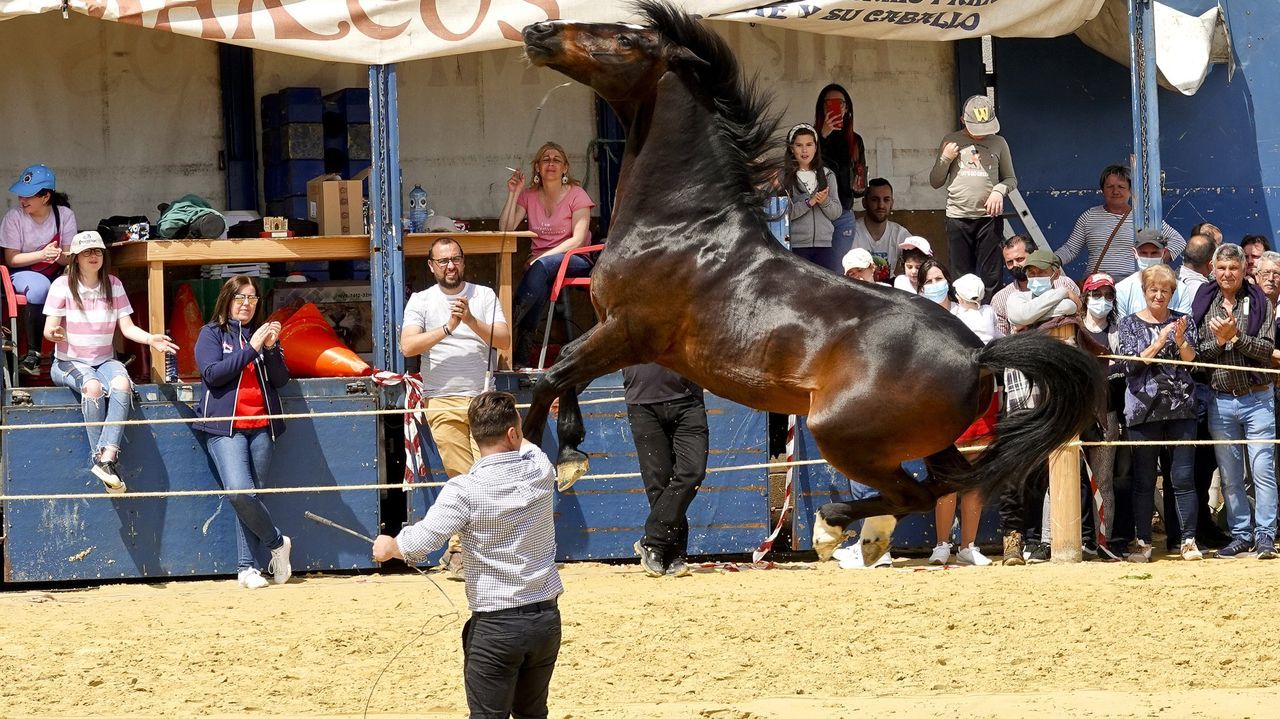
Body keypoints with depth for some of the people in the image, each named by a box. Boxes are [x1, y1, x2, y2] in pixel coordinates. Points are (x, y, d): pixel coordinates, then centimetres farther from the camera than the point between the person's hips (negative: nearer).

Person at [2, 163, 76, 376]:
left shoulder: (65, 215, -4)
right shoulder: (14, 217, -9)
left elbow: (69, 259, -3)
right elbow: (11, 259, -8)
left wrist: (58, 256, -28)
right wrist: (42, 254, -23)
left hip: (56, 275, 2)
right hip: (23, 274, -2)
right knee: (39, 288, -38)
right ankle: (32, 353, -27)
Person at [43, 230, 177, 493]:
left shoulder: (113, 284, 7)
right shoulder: (63, 285, -4)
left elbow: (127, 327, 2)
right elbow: (49, 329, -10)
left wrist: (150, 338, -18)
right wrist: (54, 333, -36)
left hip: (104, 360, 3)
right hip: (69, 362, -3)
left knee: (122, 383, -33)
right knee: (93, 386, -37)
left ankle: (106, 457, -40)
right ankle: (103, 459, -32)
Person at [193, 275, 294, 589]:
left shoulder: (263, 333, 16)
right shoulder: (211, 334, 6)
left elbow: (281, 380, 7)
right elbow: (212, 373, -10)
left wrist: (271, 349, -10)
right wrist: (251, 349, -12)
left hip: (261, 426, 3)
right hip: (225, 426, -3)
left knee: (250, 496, -2)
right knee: (240, 492, -20)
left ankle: (247, 567, 0)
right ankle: (277, 543, -1)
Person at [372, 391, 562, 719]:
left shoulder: (465, 490, -15)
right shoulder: (540, 471, -2)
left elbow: (418, 544, -20)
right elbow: (527, 448, 24)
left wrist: (388, 546, 2)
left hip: (495, 627, -5)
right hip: (546, 618, 5)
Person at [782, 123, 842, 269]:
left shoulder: (827, 175, 11)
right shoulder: (783, 176, -1)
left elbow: (836, 213, 8)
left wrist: (825, 201, -11)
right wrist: (808, 203, -18)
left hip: (823, 245, 3)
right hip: (795, 245, -3)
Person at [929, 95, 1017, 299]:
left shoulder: (998, 143, 7)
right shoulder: (952, 142, 7)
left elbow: (1011, 179, 14)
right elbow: (935, 182, 11)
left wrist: (999, 190, -7)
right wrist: (945, 159, -5)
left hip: (989, 217, 0)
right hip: (958, 218, 0)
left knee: (989, 277, -3)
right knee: (962, 276, 1)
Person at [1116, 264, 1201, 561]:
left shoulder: (1183, 321, 12)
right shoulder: (1130, 323, 8)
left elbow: (1192, 362, 3)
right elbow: (1130, 364, -4)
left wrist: (1181, 341, -16)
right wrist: (1159, 342, -15)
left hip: (1181, 407, 1)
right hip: (1144, 409, -1)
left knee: (1182, 477, -4)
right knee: (1144, 480, 1)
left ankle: (1188, 540, -2)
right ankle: (1143, 542, 7)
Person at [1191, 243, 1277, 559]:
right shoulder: (1203, 304, 6)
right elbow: (1195, 353, 3)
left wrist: (1236, 336, -17)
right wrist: (1218, 341, -14)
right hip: (1220, 400, 3)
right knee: (1230, 476, 7)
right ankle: (1241, 535, 14)